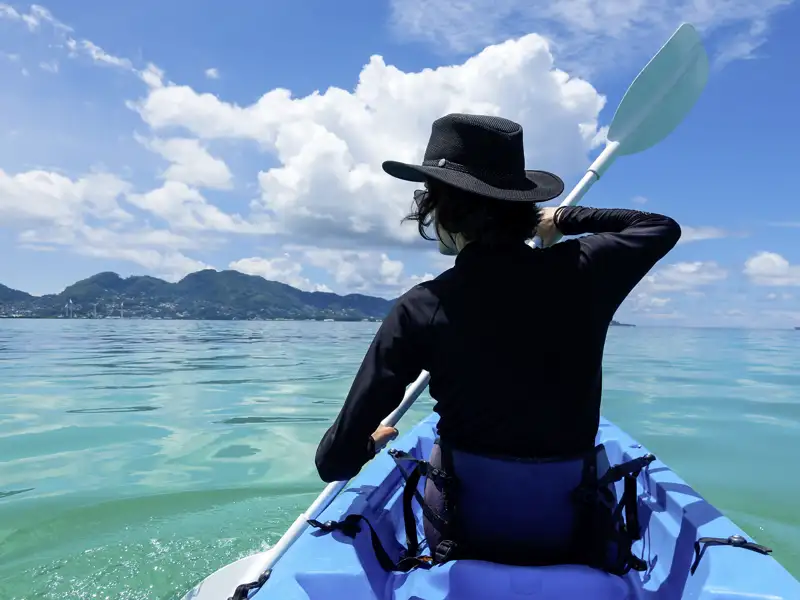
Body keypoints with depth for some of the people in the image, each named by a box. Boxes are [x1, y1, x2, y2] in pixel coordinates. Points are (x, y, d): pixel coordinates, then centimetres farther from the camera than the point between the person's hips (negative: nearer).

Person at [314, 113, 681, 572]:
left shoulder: (423, 308, -18)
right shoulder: (581, 273, -12)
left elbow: (336, 462, -14)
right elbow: (663, 227, 12)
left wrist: (370, 442, 8)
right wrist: (565, 219, 16)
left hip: (461, 531, -1)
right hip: (569, 537, 2)